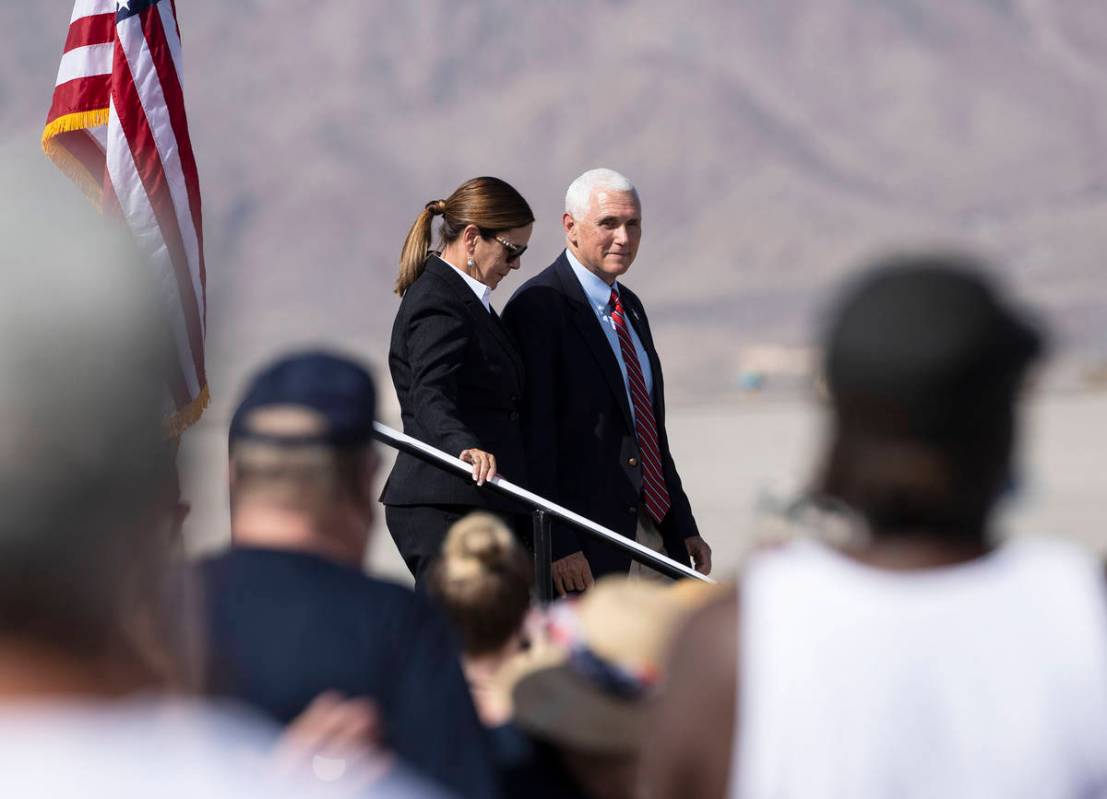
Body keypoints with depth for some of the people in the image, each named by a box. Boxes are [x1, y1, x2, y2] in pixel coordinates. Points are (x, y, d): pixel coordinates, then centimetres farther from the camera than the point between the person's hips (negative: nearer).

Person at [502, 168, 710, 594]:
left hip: (654, 530, 8)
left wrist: (684, 527, 18)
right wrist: (558, 545, -21)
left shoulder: (630, 307, 18)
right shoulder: (538, 307, -10)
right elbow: (533, 435, -16)